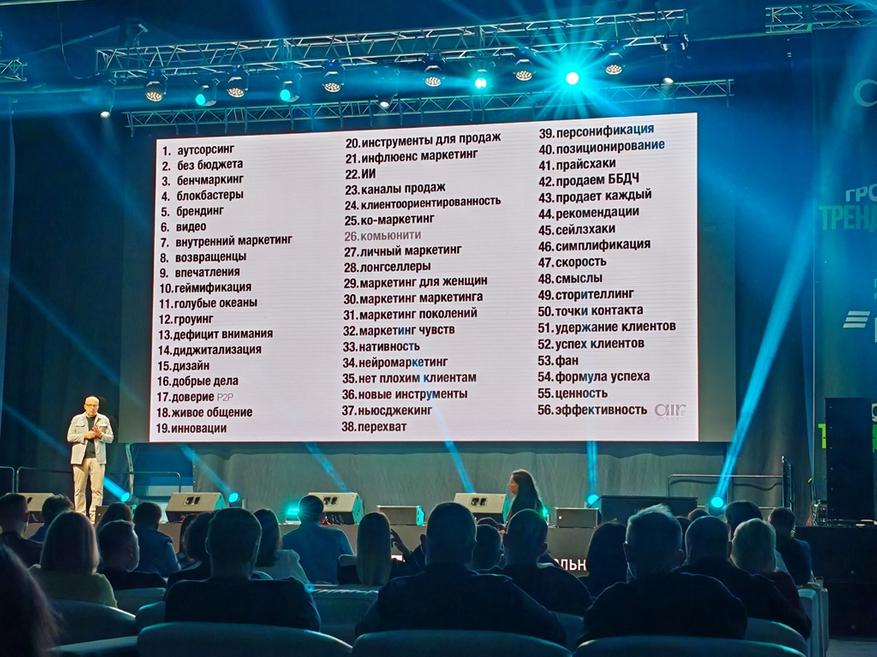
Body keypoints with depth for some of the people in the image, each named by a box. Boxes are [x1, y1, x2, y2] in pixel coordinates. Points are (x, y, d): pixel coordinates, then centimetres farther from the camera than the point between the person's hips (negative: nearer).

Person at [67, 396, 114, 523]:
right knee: (79, 489, 0)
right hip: (80, 458, 0)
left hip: (98, 458, 0)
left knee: (97, 489, -5)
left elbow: (110, 438, 10)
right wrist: (84, 436, -9)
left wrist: (100, 435, -10)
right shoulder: (77, 419, 9)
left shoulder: (104, 420, 11)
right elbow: (70, 437, 4)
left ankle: (94, 516, -1)